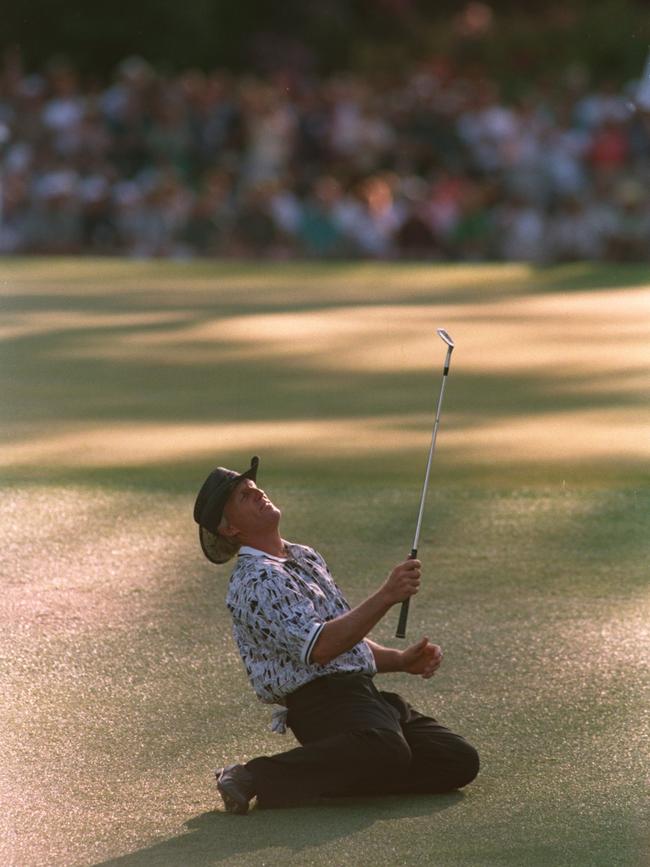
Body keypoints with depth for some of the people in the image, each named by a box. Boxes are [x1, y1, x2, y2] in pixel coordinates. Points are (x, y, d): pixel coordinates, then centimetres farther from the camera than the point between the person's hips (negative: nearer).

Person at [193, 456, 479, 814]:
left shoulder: (305, 558, 22)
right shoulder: (255, 582, -9)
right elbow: (320, 647, -22)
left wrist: (401, 660, 12)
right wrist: (386, 596, -23)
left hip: (363, 691, 9)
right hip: (323, 701, -9)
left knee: (459, 759, -7)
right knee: (387, 752, -39)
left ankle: (336, 775, -2)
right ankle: (256, 778, -27)